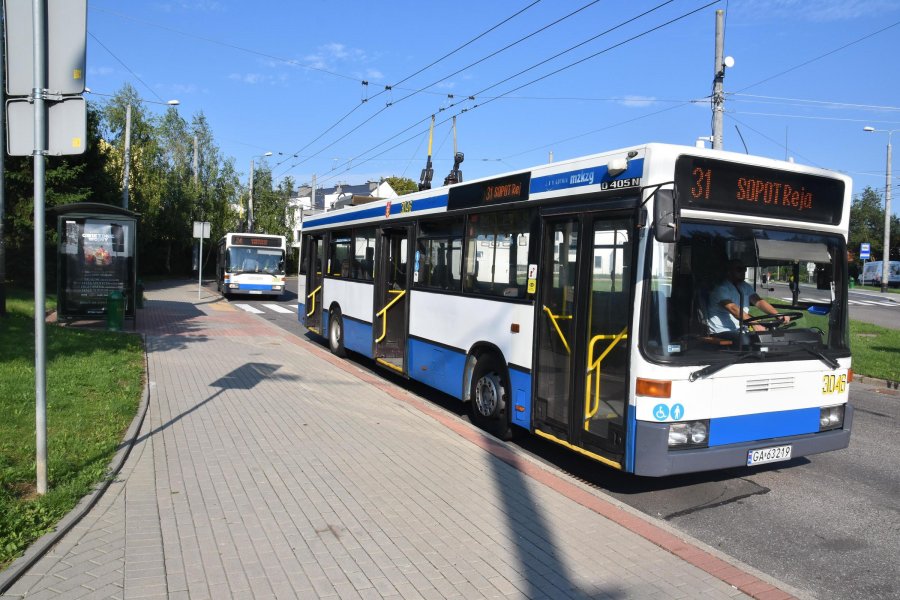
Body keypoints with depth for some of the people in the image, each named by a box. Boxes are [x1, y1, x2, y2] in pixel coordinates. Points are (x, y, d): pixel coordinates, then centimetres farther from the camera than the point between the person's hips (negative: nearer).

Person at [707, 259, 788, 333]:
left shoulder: (746, 287, 15)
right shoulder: (721, 288, -12)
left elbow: (758, 301, 0)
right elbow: (733, 309, -25)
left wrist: (778, 315, -17)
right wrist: (754, 324, -37)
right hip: (722, 333, -7)